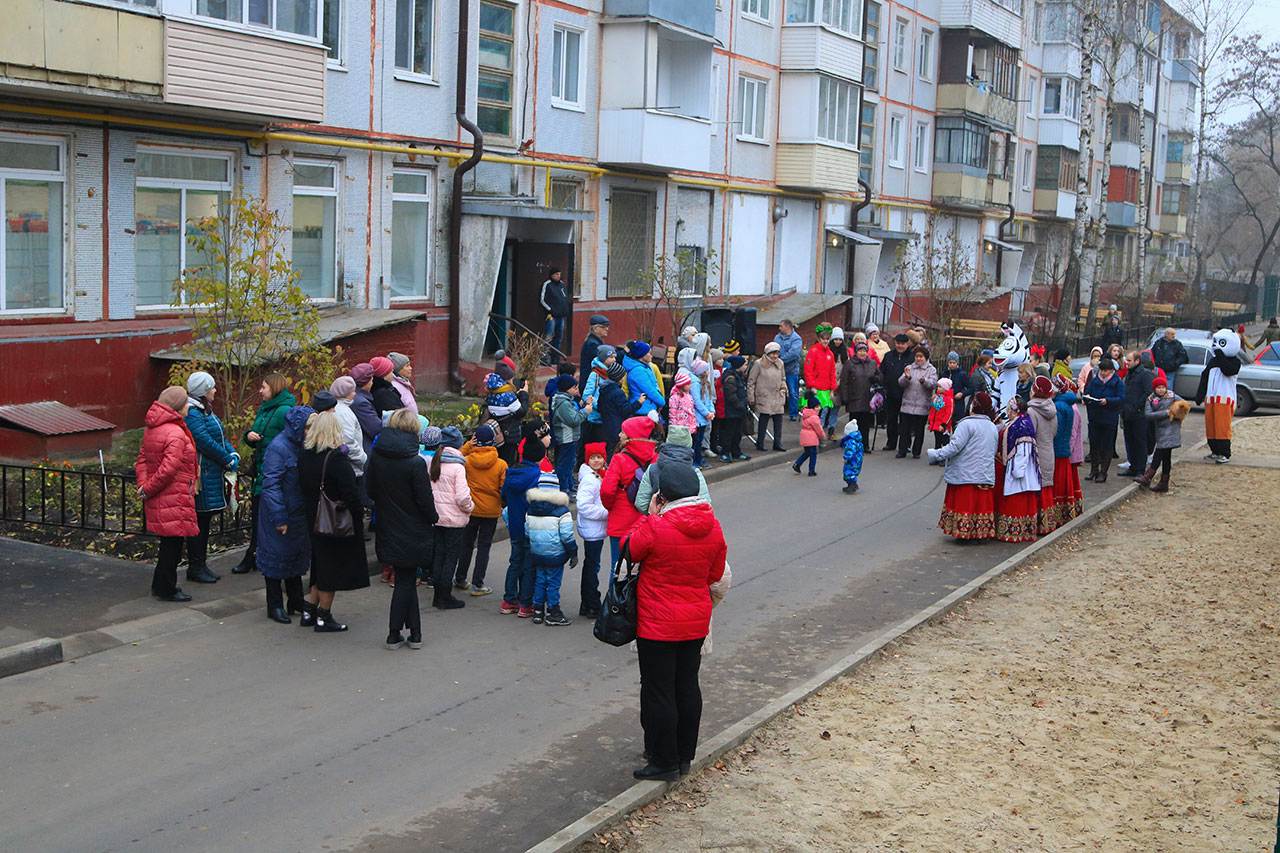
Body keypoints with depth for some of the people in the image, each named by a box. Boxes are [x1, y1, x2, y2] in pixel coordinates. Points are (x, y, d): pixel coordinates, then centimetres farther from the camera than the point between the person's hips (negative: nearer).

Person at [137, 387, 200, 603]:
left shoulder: (151, 429, 11)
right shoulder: (176, 434, -19)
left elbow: (142, 459, 13)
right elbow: (168, 469, -24)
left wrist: (143, 485, 4)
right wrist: (148, 489, -13)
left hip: (158, 497, 9)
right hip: (174, 498, -9)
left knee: (168, 542, 19)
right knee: (173, 542, 1)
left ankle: (161, 585, 28)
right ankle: (167, 589, 10)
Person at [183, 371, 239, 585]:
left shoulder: (206, 410, 16)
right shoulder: (192, 413, -16)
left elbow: (221, 436, 16)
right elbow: (206, 441, -21)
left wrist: (233, 454, -1)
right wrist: (228, 460, -14)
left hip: (212, 475, 10)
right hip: (202, 474, -10)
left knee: (204, 521, 14)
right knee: (199, 521, -3)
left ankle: (200, 565, 22)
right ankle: (195, 567, 5)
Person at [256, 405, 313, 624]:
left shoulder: (304, 445, 4)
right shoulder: (278, 448, -20)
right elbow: (270, 484, -22)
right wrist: (279, 518, -23)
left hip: (299, 513, 8)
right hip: (281, 514, -8)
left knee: (298, 554, 17)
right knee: (277, 556, 3)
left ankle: (296, 601, 30)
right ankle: (275, 607, 15)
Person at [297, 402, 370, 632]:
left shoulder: (304, 455, 0)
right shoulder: (337, 458, -21)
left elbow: (303, 486, 10)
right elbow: (351, 494, -21)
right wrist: (359, 516, -12)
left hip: (314, 518, 7)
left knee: (322, 565, 21)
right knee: (332, 567, 5)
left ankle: (309, 609, 24)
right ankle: (323, 617, 13)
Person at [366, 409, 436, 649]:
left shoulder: (376, 457, -5)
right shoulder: (416, 462, -20)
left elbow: (370, 490, 5)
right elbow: (425, 500, -14)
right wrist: (434, 518, 3)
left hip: (387, 529, 4)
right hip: (412, 532, -4)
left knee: (406, 578, 14)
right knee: (405, 581, 8)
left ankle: (415, 632, 16)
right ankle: (394, 634, 14)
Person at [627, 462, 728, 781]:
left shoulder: (656, 527, -22)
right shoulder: (713, 527, -3)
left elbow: (629, 550, -4)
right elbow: (716, 575, 8)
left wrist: (649, 516, 0)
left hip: (658, 626, -6)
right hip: (696, 623, 6)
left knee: (658, 692, 5)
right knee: (688, 687, 17)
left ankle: (664, 761, 12)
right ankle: (685, 755, 28)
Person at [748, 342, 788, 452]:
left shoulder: (780, 364, 9)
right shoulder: (758, 364, -6)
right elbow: (751, 382, -3)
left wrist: (783, 388, 7)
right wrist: (751, 398, -4)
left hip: (778, 398, 5)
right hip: (764, 398, -5)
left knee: (778, 420, 4)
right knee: (763, 420, -5)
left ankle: (777, 443, 13)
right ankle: (760, 443, 5)